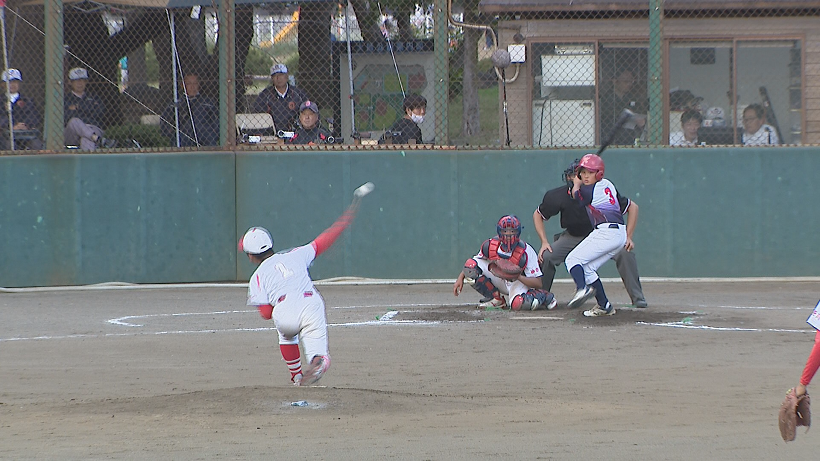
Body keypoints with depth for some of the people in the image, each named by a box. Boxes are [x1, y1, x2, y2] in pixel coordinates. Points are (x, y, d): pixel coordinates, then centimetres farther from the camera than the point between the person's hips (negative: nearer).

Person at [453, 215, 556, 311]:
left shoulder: (526, 252, -26)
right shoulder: (490, 246, -16)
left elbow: (537, 283, -25)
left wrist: (518, 276, -41)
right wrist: (461, 278, -13)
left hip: (520, 281, -5)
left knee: (517, 304, -42)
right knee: (470, 265, -18)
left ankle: (543, 296, -6)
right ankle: (496, 298, -3)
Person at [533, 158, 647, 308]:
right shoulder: (558, 196, -22)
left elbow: (633, 207, -15)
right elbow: (537, 215, -3)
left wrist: (628, 237, -22)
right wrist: (544, 242, -13)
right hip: (572, 237, 1)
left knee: (625, 252, -26)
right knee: (545, 256, -19)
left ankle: (637, 298, -15)